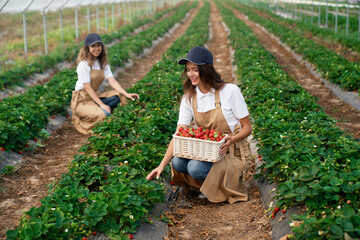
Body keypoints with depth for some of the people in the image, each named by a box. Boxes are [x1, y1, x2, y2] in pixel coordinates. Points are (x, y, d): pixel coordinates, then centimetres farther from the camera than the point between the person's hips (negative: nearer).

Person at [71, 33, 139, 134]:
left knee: (119, 95, -12)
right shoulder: (84, 64, -15)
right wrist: (102, 104, -22)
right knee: (105, 115, -29)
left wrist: (126, 94, -15)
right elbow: (87, 87, -17)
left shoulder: (102, 63, 7)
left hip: (94, 97, 7)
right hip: (82, 101, -7)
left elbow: (112, 81, -2)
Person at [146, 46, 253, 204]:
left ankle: (225, 180, 2)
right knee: (178, 162, -24)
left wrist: (231, 140, -29)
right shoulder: (189, 98, -1)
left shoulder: (230, 91, -13)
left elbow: (247, 128, -7)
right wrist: (162, 165, -20)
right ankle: (207, 184, 5)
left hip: (232, 153, -4)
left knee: (195, 167, -30)